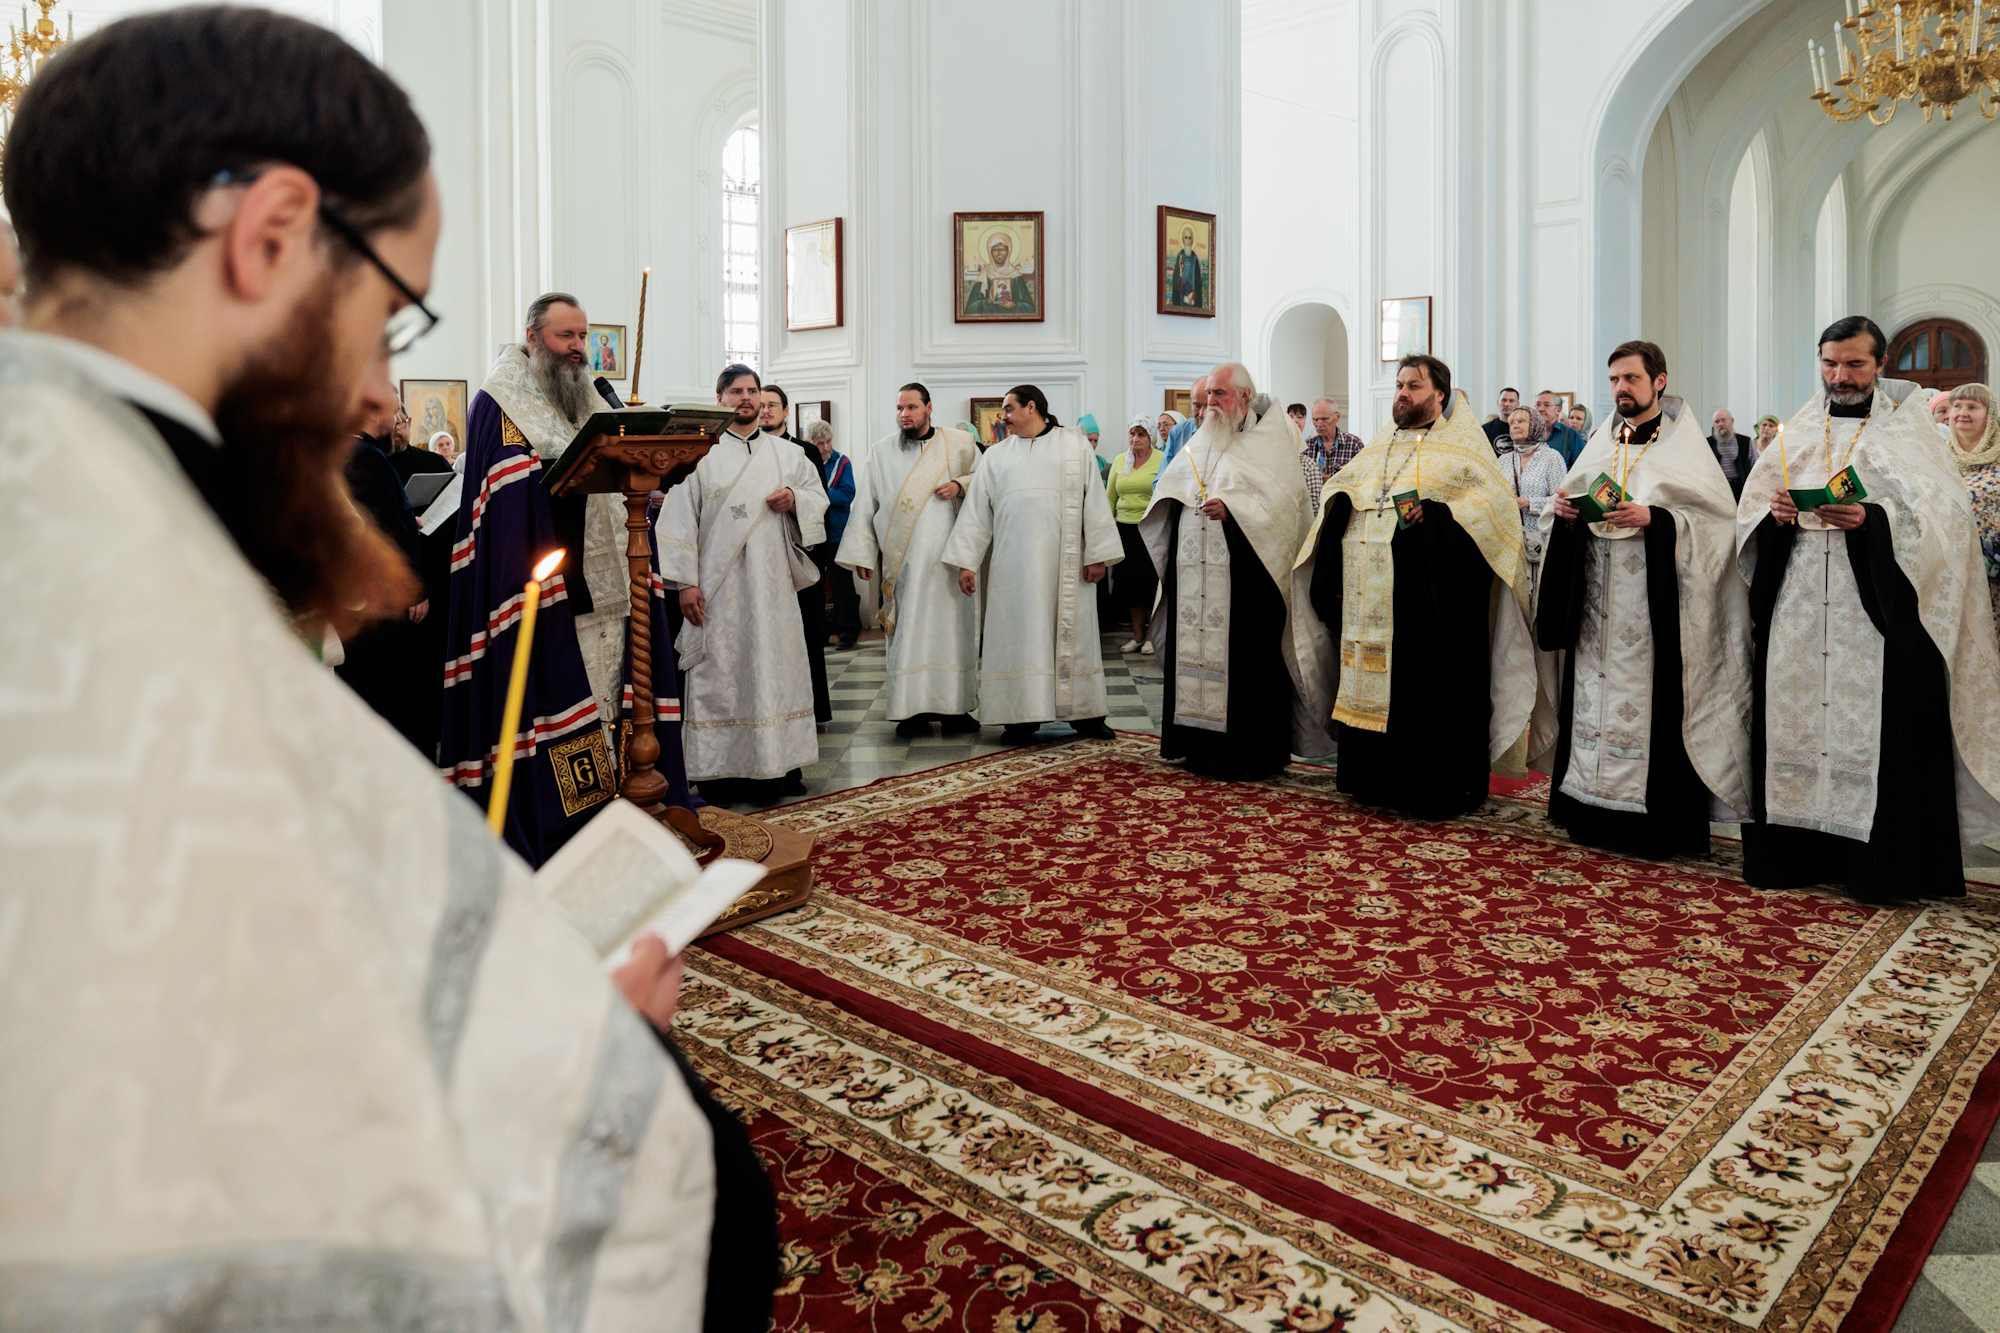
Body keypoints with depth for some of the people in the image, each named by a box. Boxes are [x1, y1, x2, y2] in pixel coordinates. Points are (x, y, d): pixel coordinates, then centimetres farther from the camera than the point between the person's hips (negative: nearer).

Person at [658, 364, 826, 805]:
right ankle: (721, 771, 4)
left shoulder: (786, 453, 13)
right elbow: (680, 517, -3)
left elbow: (819, 496, 19)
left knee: (776, 666, 5)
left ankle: (778, 766, 14)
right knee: (720, 671, -2)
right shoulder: (700, 453, 2)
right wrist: (685, 582, -10)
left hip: (773, 583, 3)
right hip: (719, 584, -3)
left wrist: (795, 499, -6)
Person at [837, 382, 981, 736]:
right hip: (903, 559, 0)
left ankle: (954, 706, 10)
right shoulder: (881, 452, 9)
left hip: (950, 556, 1)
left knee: (953, 626, 1)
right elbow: (864, 505, 8)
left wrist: (960, 486, -7)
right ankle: (912, 709, 4)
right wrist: (862, 554, 2)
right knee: (908, 630, -2)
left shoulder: (960, 443, 8)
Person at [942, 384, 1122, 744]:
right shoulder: (995, 455, 14)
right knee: (1018, 634, 0)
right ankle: (1023, 716, 6)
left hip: (1066, 560, -2)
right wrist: (966, 560, 1)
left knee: (1071, 632, 3)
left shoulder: (1074, 444, 7)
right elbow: (977, 510, 10)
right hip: (1013, 562, 2)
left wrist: (1097, 554, -5)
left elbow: (1094, 499, 2)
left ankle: (1083, 713, 12)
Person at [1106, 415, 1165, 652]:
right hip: (1125, 528, 5)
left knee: (1151, 582, -2)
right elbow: (1110, 496, 15)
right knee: (1130, 582, 7)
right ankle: (1137, 635, 16)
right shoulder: (1120, 460, 11)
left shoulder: (1162, 460, -3)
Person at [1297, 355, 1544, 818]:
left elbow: (1496, 498, -9)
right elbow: (1343, 487, 27)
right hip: (1371, 596, 6)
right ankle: (1375, 778, 18)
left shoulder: (1462, 445, 1)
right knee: (1372, 685, 8)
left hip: (1428, 596, -6)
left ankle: (1436, 788, 5)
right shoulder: (1380, 445, 19)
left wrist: (1436, 510, -20)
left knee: (1429, 687, -4)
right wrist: (1340, 495, 4)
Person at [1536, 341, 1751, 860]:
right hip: (1596, 603, 5)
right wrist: (1564, 512, -4)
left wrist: (1655, 518, -20)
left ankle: (1656, 821, 2)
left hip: (1653, 604, -5)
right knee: (1594, 699, 6)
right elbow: (1567, 521, 18)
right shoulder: (1600, 445, 15)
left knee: (1651, 702, -6)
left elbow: (1718, 519, -8)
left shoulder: (1685, 448, 0)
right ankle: (1593, 812, 14)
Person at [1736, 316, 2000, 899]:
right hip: (1799, 611, 3)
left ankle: (1877, 865, 5)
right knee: (1797, 719, 3)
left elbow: (1942, 518, -6)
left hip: (1876, 611, -3)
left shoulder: (1908, 430, 5)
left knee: (1875, 730, -4)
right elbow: (1753, 504, 11)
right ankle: (1796, 851, 11)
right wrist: (1774, 512, -10)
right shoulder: (1800, 431, 15)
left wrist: (1873, 520, -21)